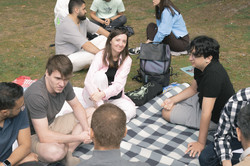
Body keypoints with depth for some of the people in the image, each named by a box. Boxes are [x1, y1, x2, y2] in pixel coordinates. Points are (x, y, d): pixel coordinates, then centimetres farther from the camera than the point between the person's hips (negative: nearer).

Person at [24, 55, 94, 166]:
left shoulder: (64, 85, -11)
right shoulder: (36, 95, -33)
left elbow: (76, 106, 7)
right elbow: (44, 137, -34)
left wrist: (87, 129, -11)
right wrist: (79, 137, -29)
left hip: (51, 125, 9)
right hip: (33, 135, -8)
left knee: (92, 112, 5)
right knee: (55, 152, -42)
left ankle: (68, 151, -11)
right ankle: (69, 148, -2)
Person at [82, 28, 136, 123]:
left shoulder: (126, 60, -5)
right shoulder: (101, 55, -12)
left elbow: (119, 84, -17)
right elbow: (88, 80, -24)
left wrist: (103, 94, -37)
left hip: (113, 96, 2)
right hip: (94, 94, -2)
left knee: (131, 110, -24)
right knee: (100, 75, -30)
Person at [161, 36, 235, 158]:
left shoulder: (213, 75, -38)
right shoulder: (201, 66, -9)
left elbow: (206, 113, -36)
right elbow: (193, 88, 10)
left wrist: (201, 143, -31)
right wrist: (172, 100, -2)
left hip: (214, 118, -9)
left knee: (166, 113, -5)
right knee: (168, 105, 19)